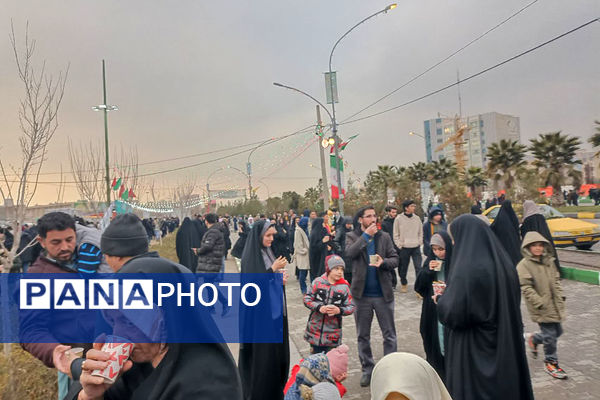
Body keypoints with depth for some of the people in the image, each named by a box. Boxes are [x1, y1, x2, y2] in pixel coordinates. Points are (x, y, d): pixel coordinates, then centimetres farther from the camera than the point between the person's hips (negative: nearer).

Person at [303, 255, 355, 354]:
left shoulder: (344, 287, -5)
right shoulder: (318, 282, -5)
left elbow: (351, 307, -4)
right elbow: (307, 299, -4)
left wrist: (339, 310, -22)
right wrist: (319, 307, -18)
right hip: (315, 329, 1)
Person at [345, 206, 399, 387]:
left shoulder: (384, 236, 4)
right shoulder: (352, 236, 0)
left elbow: (395, 259, 1)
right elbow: (349, 253, -20)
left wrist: (384, 262, -19)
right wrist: (366, 235, -19)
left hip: (383, 292, 1)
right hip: (362, 294, -1)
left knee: (389, 334, 8)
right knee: (363, 336, 12)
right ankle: (367, 369, 27)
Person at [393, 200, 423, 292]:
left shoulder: (417, 218, 5)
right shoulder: (399, 219, -4)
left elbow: (420, 232, 13)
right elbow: (396, 235, 0)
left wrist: (420, 242, 3)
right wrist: (399, 245, -6)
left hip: (416, 247, 2)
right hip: (404, 248, -2)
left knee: (419, 267, -8)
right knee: (403, 268, 10)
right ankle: (404, 283, 31)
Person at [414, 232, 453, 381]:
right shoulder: (430, 261, 4)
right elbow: (418, 287, 3)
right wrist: (428, 271, -12)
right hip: (432, 312, 4)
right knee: (434, 344, 11)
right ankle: (436, 373, 27)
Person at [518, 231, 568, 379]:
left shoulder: (548, 261, 7)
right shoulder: (524, 265, -15)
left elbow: (556, 281, 15)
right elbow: (526, 288, -17)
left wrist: (560, 297, 5)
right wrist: (541, 303, -19)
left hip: (554, 305, 7)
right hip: (541, 308, -7)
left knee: (557, 331, 16)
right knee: (550, 335, 0)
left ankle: (533, 339, 40)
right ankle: (551, 362, 21)